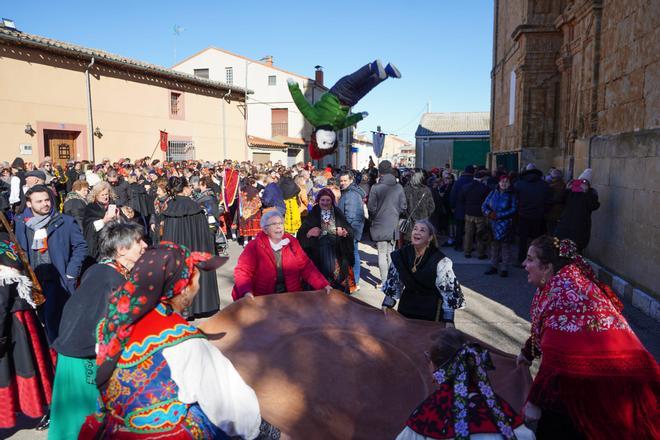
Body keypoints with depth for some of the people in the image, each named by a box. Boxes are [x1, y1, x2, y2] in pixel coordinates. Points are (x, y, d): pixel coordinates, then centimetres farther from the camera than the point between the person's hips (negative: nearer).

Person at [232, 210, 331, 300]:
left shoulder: (291, 242, 4)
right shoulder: (254, 246, -6)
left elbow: (306, 266, 3)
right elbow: (243, 271, -9)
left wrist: (323, 285, -9)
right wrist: (247, 292, -28)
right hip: (263, 298, -3)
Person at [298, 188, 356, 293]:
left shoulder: (337, 213, 6)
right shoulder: (313, 215, 3)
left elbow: (350, 230, 6)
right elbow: (301, 234, 0)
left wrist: (345, 232, -15)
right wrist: (309, 233, -20)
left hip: (337, 254, 1)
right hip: (318, 254, -1)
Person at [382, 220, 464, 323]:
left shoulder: (440, 261, -16)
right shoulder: (401, 255, -4)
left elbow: (449, 289, -14)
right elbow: (393, 282, 7)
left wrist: (448, 321, -17)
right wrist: (386, 305, 3)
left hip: (431, 310, -4)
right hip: (406, 307, 4)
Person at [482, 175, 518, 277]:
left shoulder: (511, 195, -4)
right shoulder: (493, 193, 7)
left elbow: (513, 209, -13)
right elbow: (484, 205, 7)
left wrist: (498, 215, -18)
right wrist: (489, 213, -14)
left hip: (505, 226, -4)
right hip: (493, 224, 4)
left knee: (505, 247, 1)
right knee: (494, 246, 12)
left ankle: (505, 269, 10)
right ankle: (493, 267, 24)